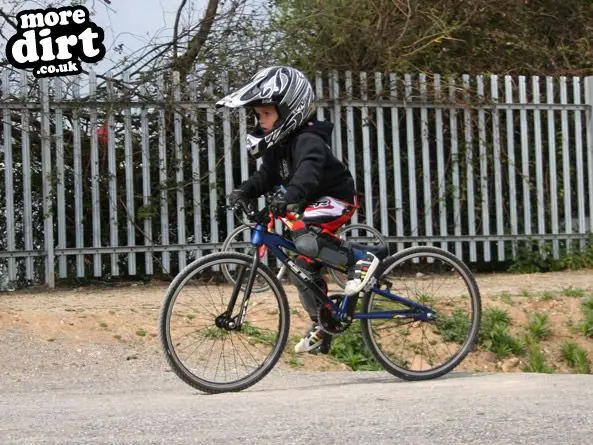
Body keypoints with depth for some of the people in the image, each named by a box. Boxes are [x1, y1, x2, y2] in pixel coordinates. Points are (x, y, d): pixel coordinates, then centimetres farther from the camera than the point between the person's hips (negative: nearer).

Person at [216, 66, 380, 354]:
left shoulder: (308, 140, -27)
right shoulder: (276, 144, 2)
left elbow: (308, 170, -46)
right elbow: (267, 175, 4)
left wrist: (290, 196, -63)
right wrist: (244, 192, -15)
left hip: (336, 198, -10)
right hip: (310, 204, 10)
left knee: (305, 240, -35)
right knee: (302, 265, 9)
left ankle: (361, 260, -17)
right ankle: (321, 328, 23)